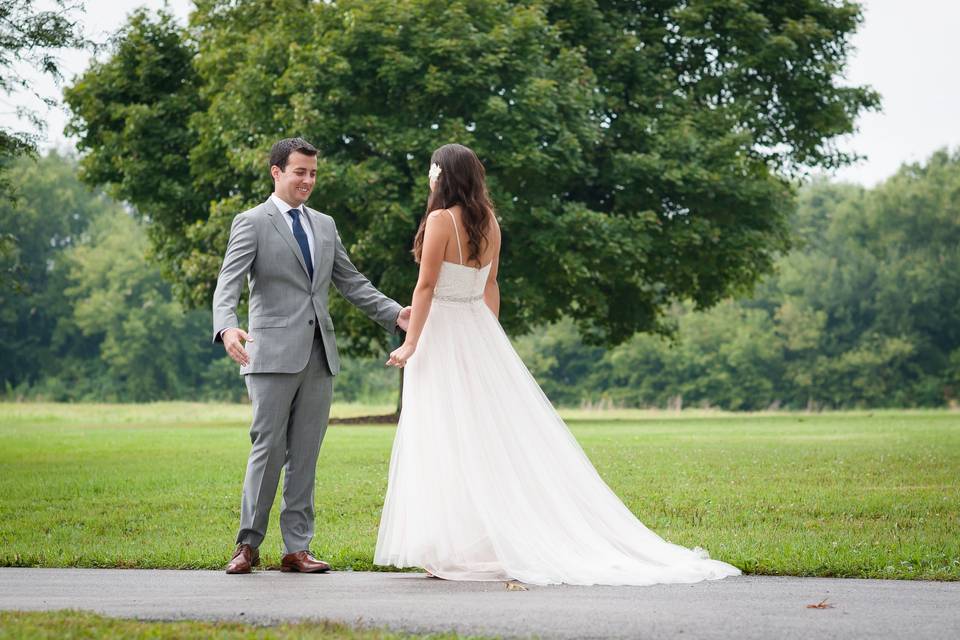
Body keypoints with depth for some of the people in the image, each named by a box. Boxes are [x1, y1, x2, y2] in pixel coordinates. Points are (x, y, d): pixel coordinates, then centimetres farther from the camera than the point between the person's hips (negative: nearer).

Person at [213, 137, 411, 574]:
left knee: (305, 456, 6)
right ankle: (249, 545, 6)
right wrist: (227, 327, -31)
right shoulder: (252, 223, -1)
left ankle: (296, 549, 9)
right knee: (269, 450, -5)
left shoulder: (325, 225, 17)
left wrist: (394, 314, 7)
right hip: (273, 354, -5)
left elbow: (351, 283, 20)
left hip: (319, 356, 5)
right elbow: (228, 284, -12)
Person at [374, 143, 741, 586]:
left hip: (444, 333, -7)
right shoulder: (488, 222, 10)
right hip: (478, 331, 7)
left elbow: (426, 286, -14)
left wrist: (411, 343, -12)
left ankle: (454, 552, -4)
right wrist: (488, 337, 18)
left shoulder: (441, 219, -12)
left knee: (448, 444, -4)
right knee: (495, 433, 9)